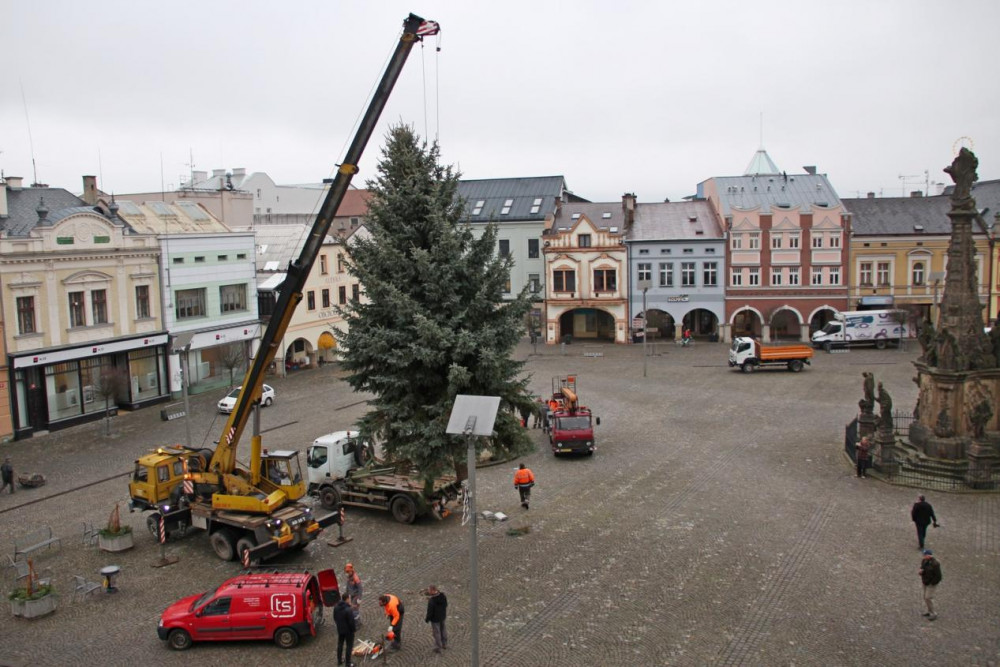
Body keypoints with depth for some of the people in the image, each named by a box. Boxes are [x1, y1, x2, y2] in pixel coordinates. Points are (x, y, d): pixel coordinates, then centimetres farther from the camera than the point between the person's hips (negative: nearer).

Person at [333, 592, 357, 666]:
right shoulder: (348, 610, -31)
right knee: (349, 646, 9)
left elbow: (335, 618, 6)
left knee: (340, 644, 23)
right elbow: (351, 622, -26)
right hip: (348, 630, -7)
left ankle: (339, 660, 37)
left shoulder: (336, 608, -7)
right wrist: (354, 628, -8)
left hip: (340, 629, 7)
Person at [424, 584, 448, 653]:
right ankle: (444, 644, 43)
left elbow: (430, 612, -23)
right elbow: (446, 605, 2)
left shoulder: (431, 601, -34)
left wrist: (426, 619, -6)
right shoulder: (443, 596, -15)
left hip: (435, 619, -6)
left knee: (436, 633, 13)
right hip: (442, 616, 6)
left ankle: (438, 648, 29)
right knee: (443, 630, 25)